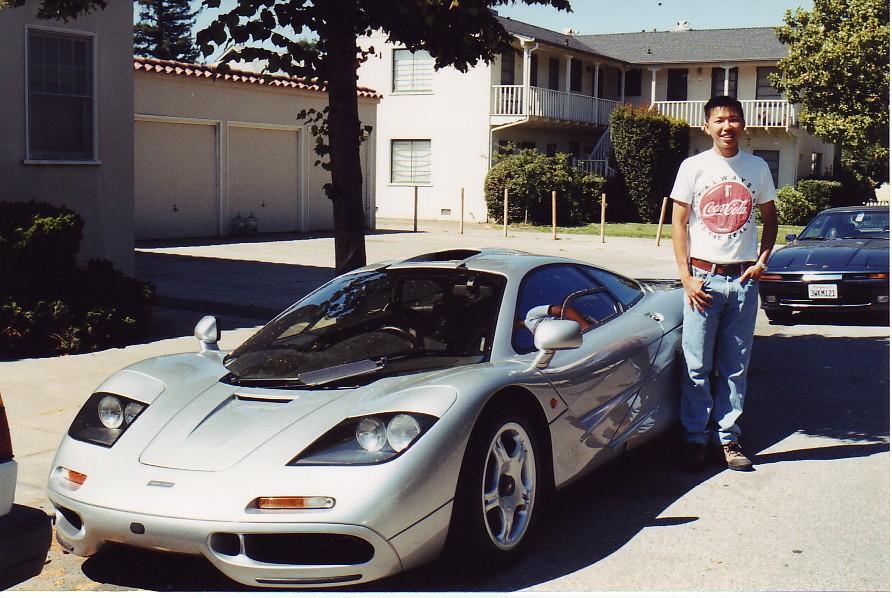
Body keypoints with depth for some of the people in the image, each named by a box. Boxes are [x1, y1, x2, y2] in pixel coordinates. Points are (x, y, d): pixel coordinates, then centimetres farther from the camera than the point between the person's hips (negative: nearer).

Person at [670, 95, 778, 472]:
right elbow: (678, 223, 1)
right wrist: (686, 277, -7)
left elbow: (770, 218, 17)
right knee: (697, 366, -1)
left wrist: (762, 260, 1)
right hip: (703, 278, -2)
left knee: (735, 367, 6)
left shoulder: (757, 168, 7)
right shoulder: (693, 167, 0)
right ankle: (694, 438, 8)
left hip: (743, 279, 2)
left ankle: (729, 437, 15)